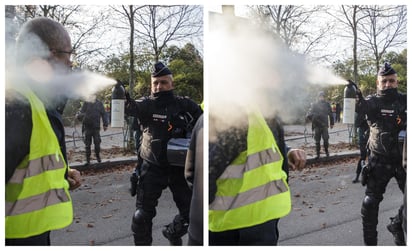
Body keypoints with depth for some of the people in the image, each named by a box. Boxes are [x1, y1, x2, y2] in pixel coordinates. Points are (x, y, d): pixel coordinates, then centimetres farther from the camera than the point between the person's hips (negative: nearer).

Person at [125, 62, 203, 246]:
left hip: (180, 167, 2)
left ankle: (172, 233, 41)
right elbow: (131, 107, -27)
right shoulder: (147, 105, -5)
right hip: (152, 167, -1)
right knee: (143, 213, -1)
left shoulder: (186, 105, -1)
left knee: (191, 212, 10)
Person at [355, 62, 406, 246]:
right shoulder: (373, 101, -3)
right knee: (370, 203, -2)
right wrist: (356, 97, -48)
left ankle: (397, 226, 37)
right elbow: (361, 107, -25)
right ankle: (369, 241, 13)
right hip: (379, 161, -2)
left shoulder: (404, 100, 4)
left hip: (402, 158, 2)